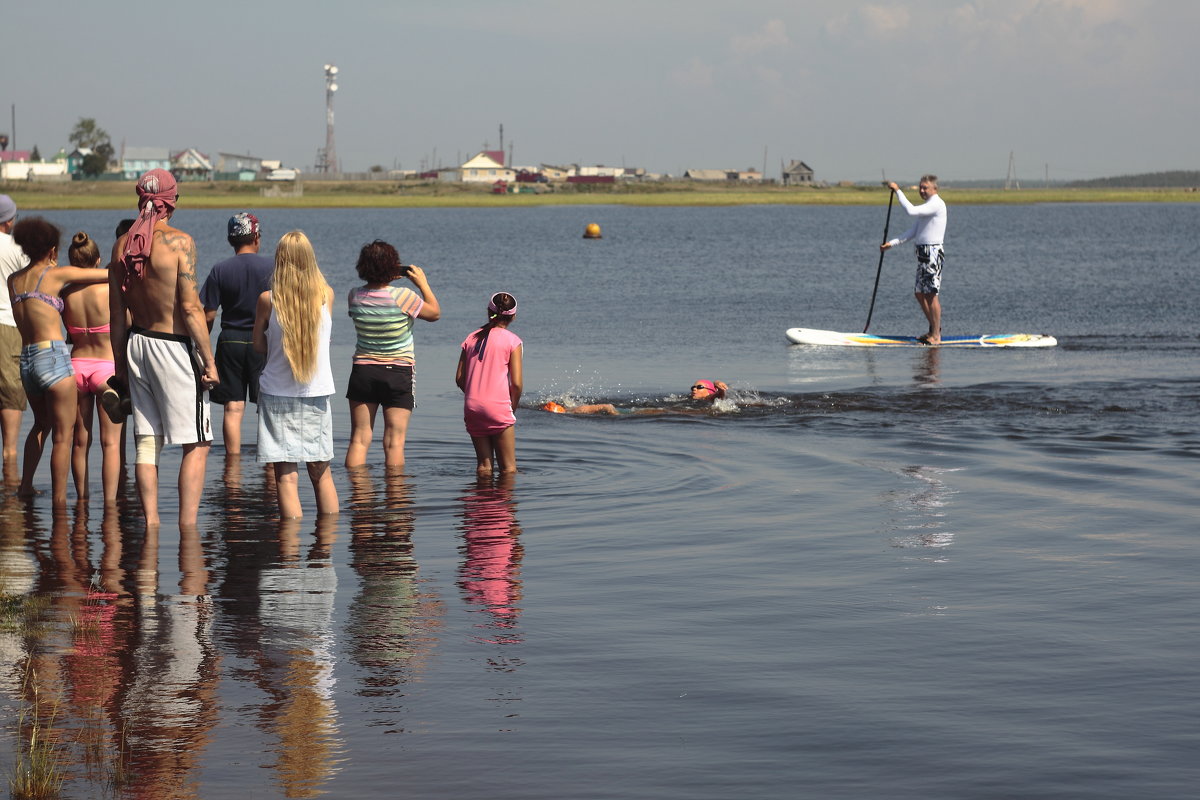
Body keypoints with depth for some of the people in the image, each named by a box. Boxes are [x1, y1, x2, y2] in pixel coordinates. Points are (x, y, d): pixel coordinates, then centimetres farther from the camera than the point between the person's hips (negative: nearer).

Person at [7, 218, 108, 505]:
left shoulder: (13, 280, 12)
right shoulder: (56, 274, -4)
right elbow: (110, 274, 2)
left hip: (26, 360, 6)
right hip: (53, 356, -6)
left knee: (42, 424, 28)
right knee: (62, 434, 0)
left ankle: (25, 486, 26)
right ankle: (59, 500, -3)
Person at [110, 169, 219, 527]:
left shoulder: (124, 245, 5)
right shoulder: (179, 241, -13)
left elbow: (116, 313, 9)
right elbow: (190, 308, -17)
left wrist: (120, 362, 18)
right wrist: (209, 360, -11)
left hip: (137, 344, 6)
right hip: (174, 348, -6)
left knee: (146, 442, 10)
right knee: (197, 444, 0)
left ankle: (151, 523, 9)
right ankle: (188, 525, -7)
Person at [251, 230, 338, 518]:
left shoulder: (268, 299, -11)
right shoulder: (326, 295, -6)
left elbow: (259, 345, 2)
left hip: (277, 392, -2)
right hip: (317, 392, 2)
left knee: (286, 476, -2)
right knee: (321, 472, 14)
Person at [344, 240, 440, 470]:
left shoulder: (355, 296, -4)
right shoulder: (402, 297, -16)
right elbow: (435, 313, -1)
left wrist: (387, 280, 15)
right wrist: (422, 283, 9)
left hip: (363, 371, 3)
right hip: (398, 373, -3)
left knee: (359, 439, 6)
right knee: (395, 442, 0)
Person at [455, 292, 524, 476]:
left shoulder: (472, 338, 10)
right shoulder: (512, 340, -2)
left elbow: (459, 378, 8)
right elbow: (516, 383, -7)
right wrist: (512, 406, 8)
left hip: (472, 407, 4)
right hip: (498, 407, -4)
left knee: (483, 466, 12)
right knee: (508, 468, 2)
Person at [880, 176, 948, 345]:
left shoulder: (937, 204, -12)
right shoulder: (926, 207, 19)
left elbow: (911, 210, -25)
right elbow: (912, 233, 16)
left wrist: (898, 191, -17)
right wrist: (891, 243, 7)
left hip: (933, 253, -10)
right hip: (923, 254, 10)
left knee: (931, 294, -10)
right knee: (919, 293, 12)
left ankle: (936, 336, -8)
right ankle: (934, 329, 22)